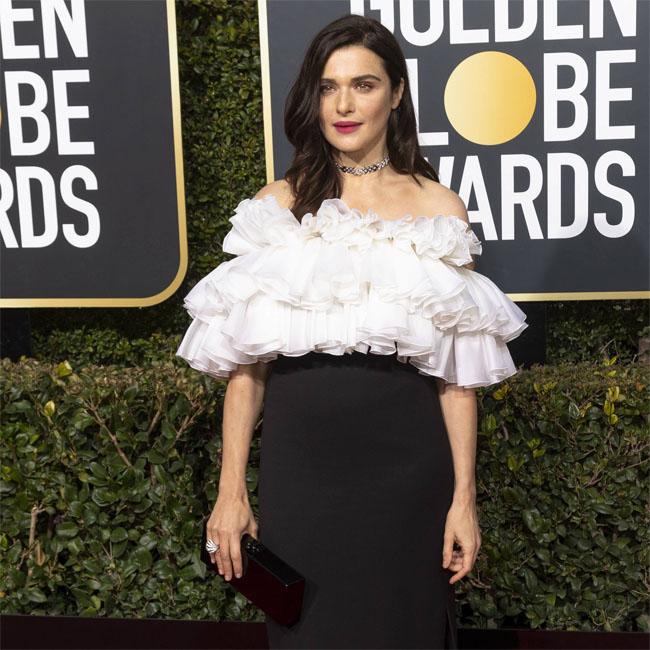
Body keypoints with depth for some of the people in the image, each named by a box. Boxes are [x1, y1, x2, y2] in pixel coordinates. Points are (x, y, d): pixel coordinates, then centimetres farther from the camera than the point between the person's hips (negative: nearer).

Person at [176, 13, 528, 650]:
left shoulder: (438, 208, 0)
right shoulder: (278, 205, 2)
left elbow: (456, 372, 0)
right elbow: (245, 363, 1)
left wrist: (464, 496, -2)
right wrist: (230, 489, -1)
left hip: (405, 471, 0)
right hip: (297, 468, 1)